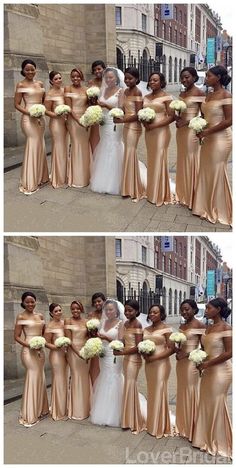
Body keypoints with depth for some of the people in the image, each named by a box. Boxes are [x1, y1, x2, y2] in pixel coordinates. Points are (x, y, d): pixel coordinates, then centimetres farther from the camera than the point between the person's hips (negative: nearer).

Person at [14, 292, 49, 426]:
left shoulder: (40, 316, 10)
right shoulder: (21, 317, -7)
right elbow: (17, 336, -8)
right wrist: (29, 345, -19)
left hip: (40, 350, 6)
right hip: (28, 350, -6)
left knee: (40, 378, 11)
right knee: (33, 378, -3)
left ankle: (40, 410, 26)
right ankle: (30, 415, 8)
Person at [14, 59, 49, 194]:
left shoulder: (40, 84, 11)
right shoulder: (21, 85, -5)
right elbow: (17, 104, -7)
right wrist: (30, 113, -19)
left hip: (40, 118, 6)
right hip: (28, 118, -6)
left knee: (40, 146, 11)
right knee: (33, 146, -5)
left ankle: (40, 177, 24)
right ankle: (30, 183, 3)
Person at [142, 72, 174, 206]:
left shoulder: (166, 97, -6)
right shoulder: (146, 97, 13)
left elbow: (171, 117, -12)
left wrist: (154, 125, -17)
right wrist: (145, 123, -3)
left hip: (161, 131, -6)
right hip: (149, 132, 6)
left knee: (159, 161, -2)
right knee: (151, 160, 10)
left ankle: (161, 195, 8)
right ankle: (152, 192, 20)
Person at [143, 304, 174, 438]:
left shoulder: (166, 329, -8)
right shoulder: (146, 330, 11)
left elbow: (171, 349, -13)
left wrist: (154, 357, -17)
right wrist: (145, 355, -4)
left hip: (161, 363, -6)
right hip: (149, 364, 6)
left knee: (159, 393, 0)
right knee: (151, 393, 11)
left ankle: (161, 427, 13)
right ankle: (152, 424, 23)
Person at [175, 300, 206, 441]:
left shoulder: (200, 325, -10)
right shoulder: (182, 326, 11)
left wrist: (187, 354, -18)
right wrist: (177, 350, -2)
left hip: (191, 362, -7)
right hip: (180, 362, 7)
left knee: (191, 393, 0)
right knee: (182, 393, 13)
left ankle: (192, 429, 12)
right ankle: (183, 426, 26)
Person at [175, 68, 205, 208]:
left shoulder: (199, 93, -9)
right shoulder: (182, 93, 12)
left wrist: (187, 122, -18)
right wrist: (177, 118, -1)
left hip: (191, 130, -7)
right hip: (180, 130, 7)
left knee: (191, 161, -2)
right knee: (182, 161, 12)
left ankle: (192, 197, 8)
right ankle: (183, 194, 23)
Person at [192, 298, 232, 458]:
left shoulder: (226, 328, -14)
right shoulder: (209, 328, 10)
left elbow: (229, 352, -18)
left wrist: (208, 363, -17)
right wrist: (201, 363, 0)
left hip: (220, 370, -8)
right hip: (208, 371, 8)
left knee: (216, 405, 3)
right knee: (206, 403, 12)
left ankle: (219, 442, 19)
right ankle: (207, 438, 27)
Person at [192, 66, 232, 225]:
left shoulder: (226, 95, -12)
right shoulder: (209, 95, 11)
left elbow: (229, 121, -16)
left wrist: (208, 131, -17)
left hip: (220, 138, -8)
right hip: (207, 138, 8)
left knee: (217, 173, 0)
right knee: (206, 172, 10)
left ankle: (219, 211, 13)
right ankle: (207, 207, 22)